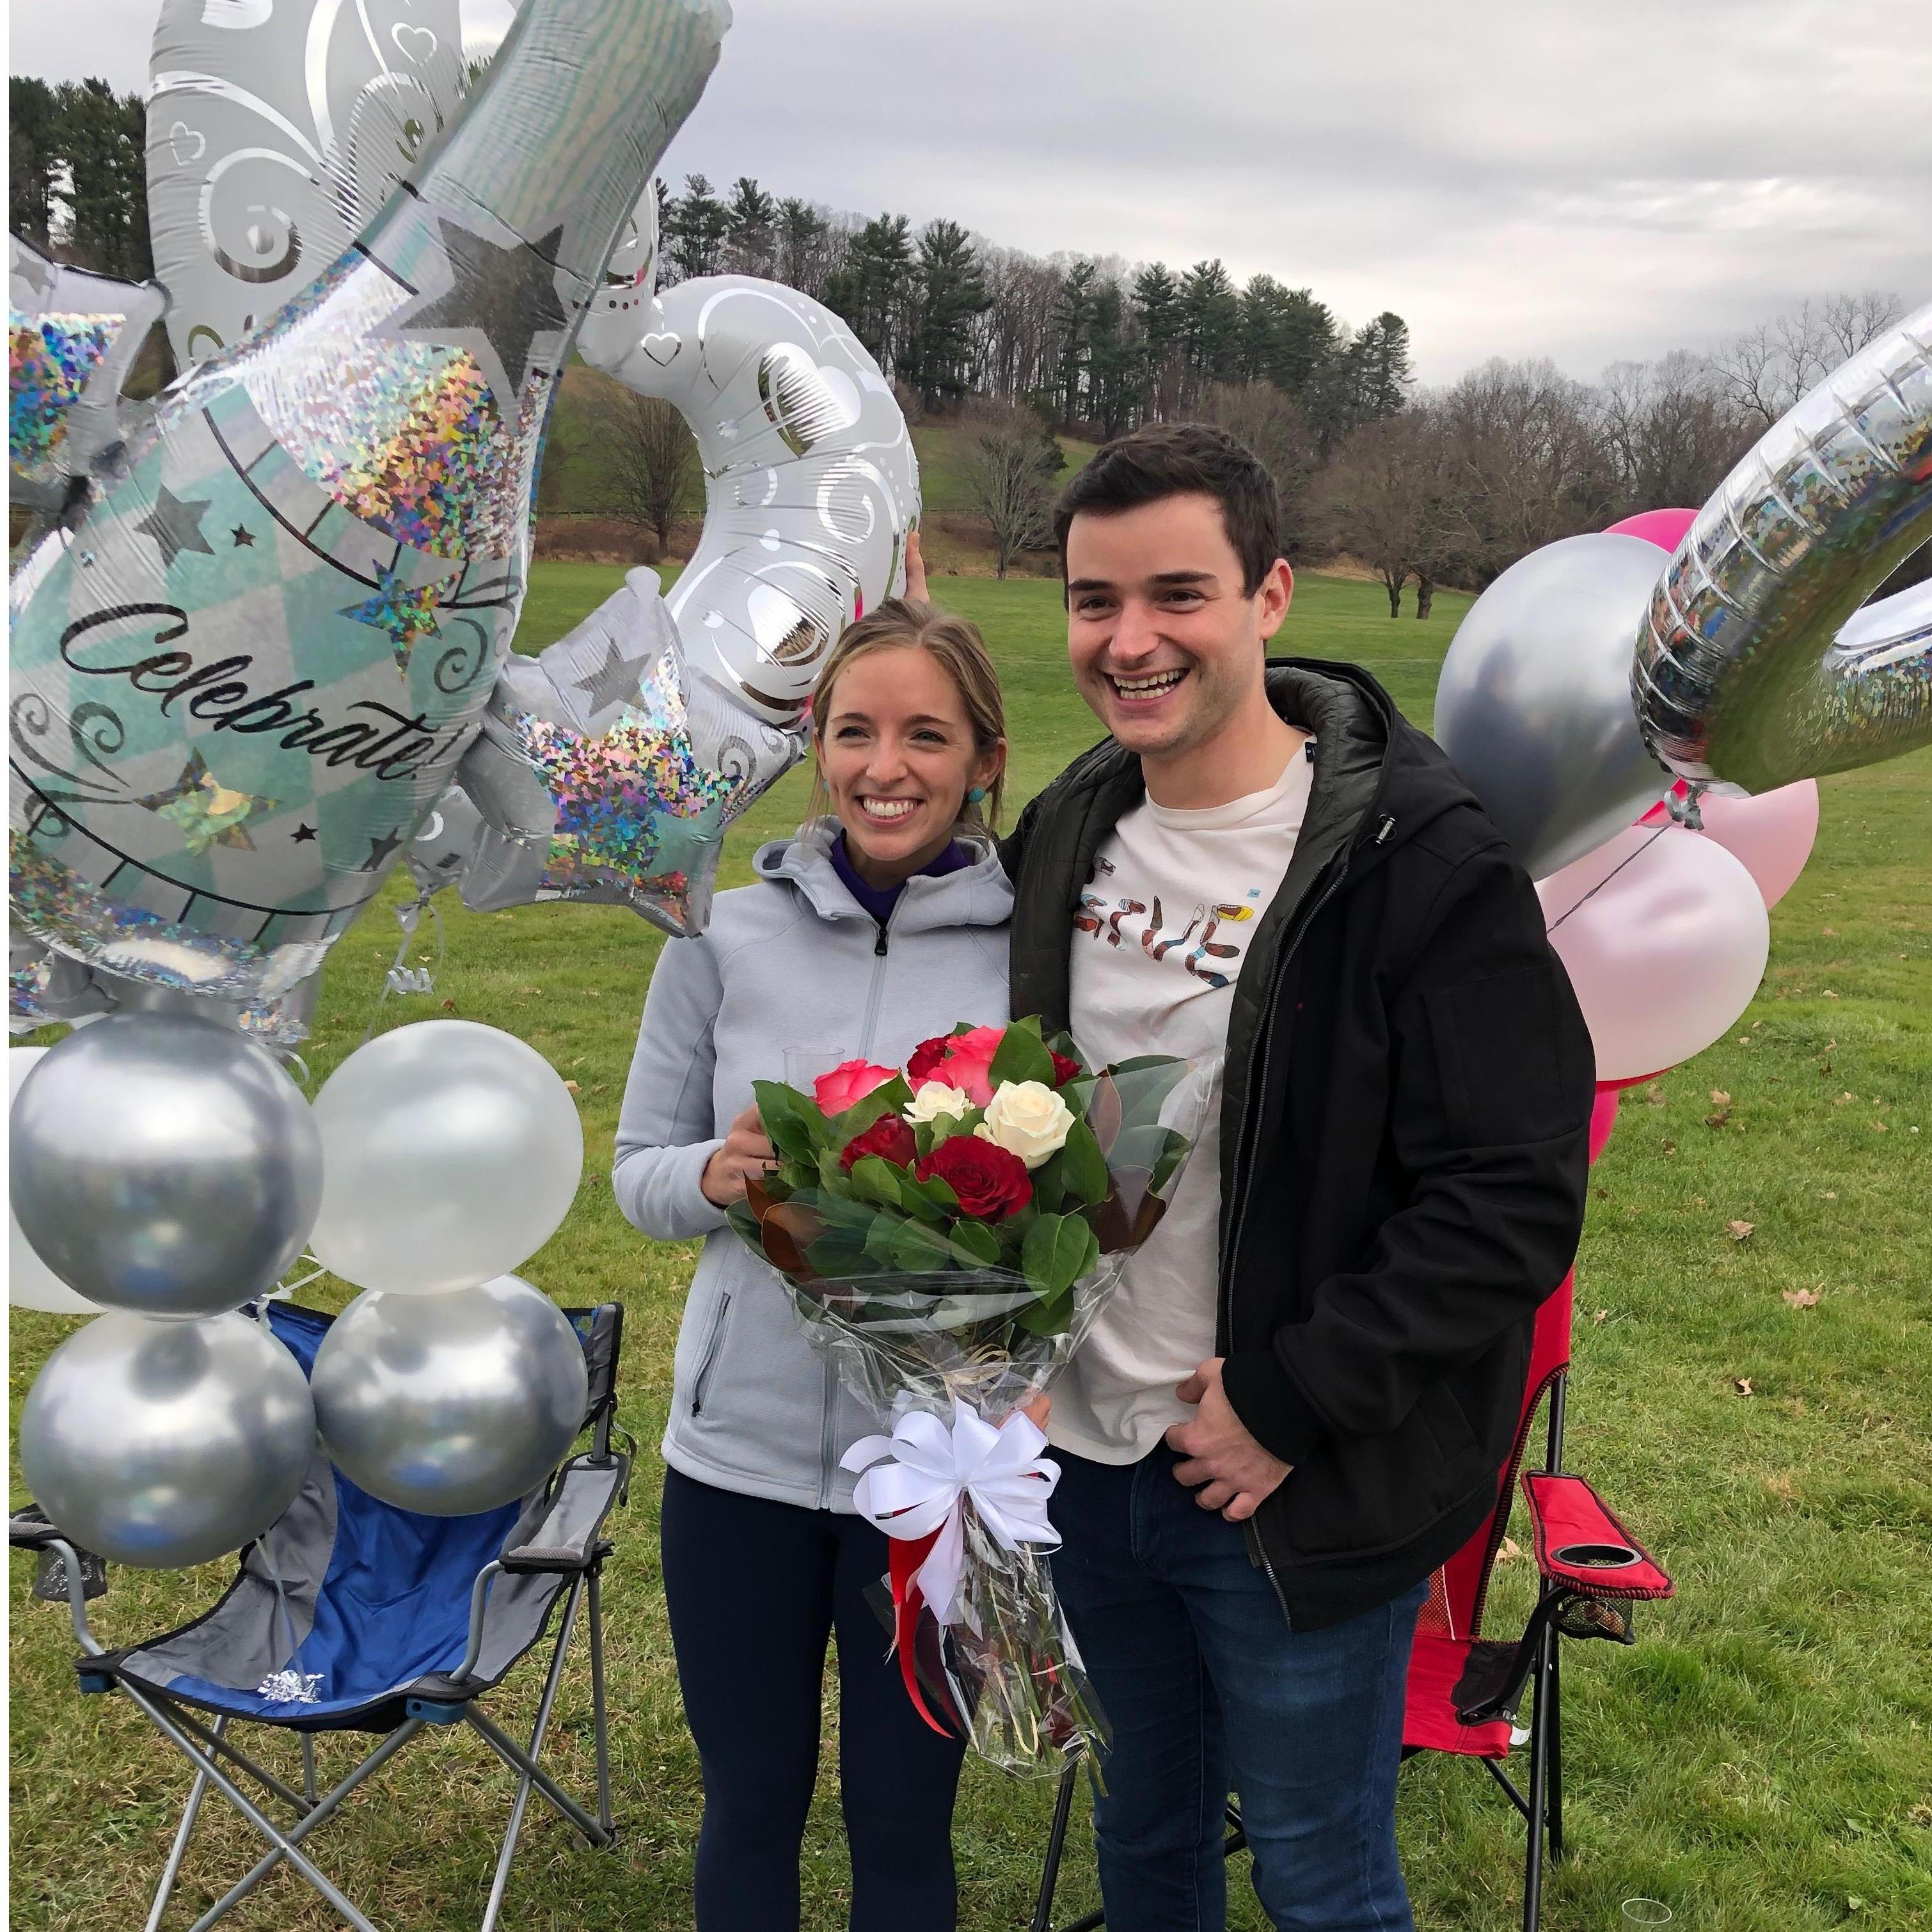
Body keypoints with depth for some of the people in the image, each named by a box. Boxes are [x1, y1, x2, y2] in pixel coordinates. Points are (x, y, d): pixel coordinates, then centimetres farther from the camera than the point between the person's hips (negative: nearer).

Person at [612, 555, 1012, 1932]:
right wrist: (717, 1177, -17)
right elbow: (639, 1172, 4)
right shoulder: (726, 934, -3)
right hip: (740, 1447, 2)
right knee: (750, 1804, 20)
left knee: (903, 1821, 17)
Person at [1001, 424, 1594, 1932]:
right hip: (1087, 1461, 6)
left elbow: (1515, 1200, -19)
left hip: (1302, 1493, -5)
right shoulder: (1067, 829, 1)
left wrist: (1289, 1400, -19)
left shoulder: (1421, 865, -19)